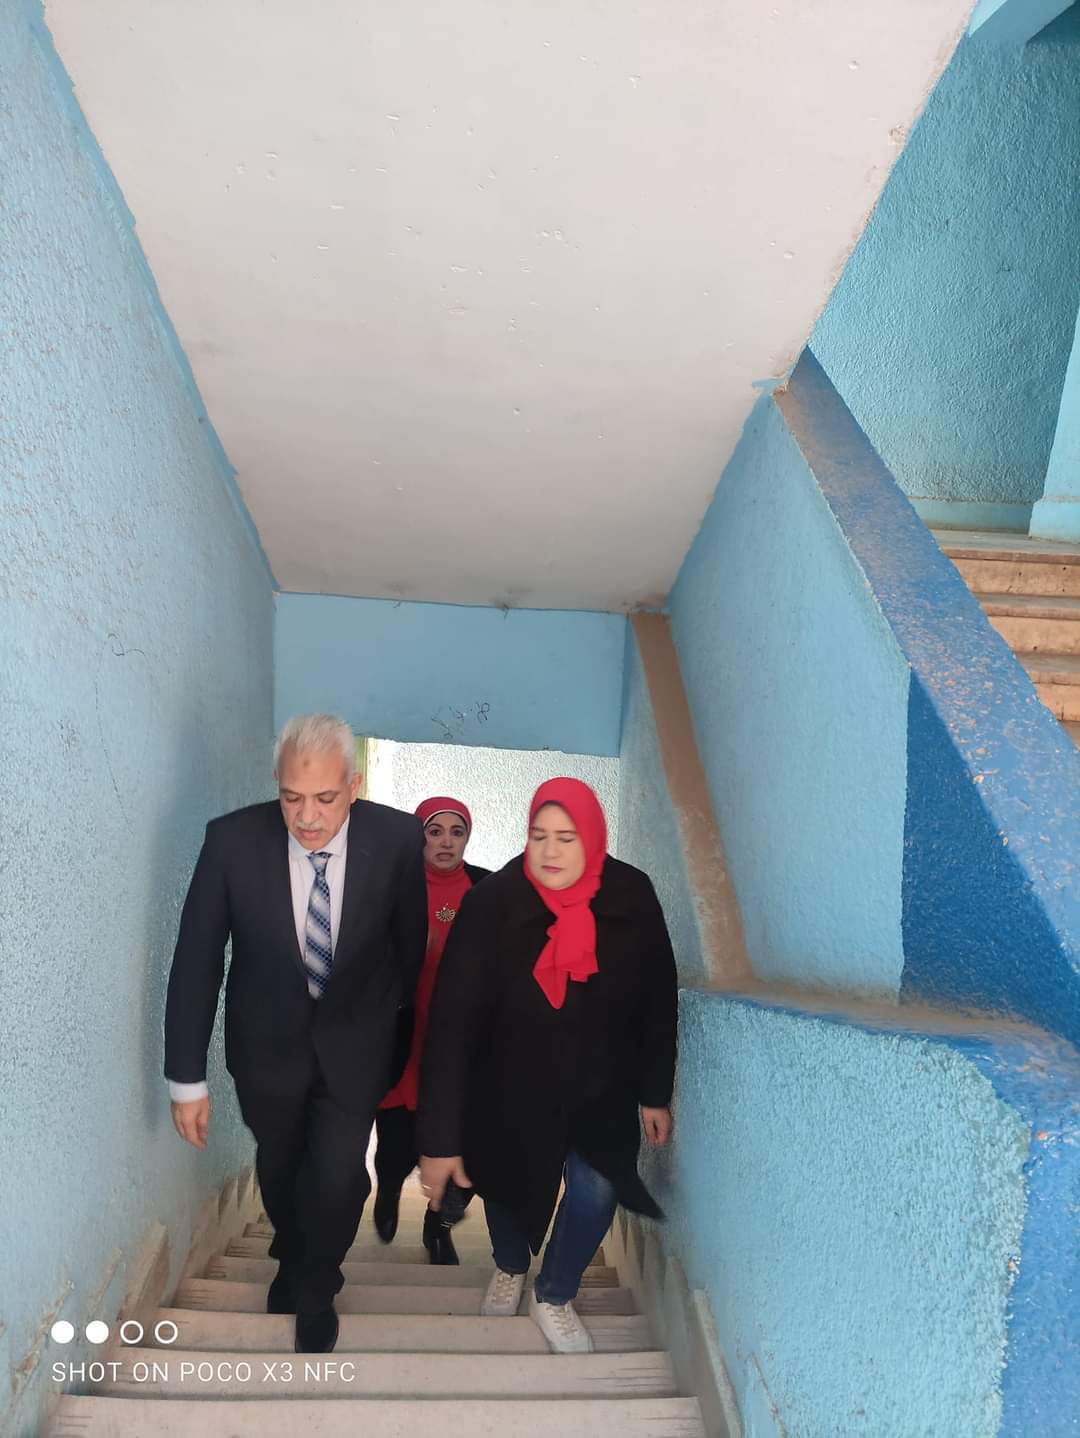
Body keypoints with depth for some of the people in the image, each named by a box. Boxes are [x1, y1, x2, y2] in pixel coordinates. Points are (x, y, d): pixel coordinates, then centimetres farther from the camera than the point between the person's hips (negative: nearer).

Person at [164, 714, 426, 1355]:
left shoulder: (397, 838, -23)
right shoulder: (232, 839, -24)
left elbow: (411, 941, -6)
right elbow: (196, 961, -15)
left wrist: (398, 1022, 7)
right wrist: (187, 1078, -11)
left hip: (355, 1040, -1)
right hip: (267, 1040, 1)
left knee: (337, 1177, -6)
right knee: (280, 1169, 20)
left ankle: (316, 1291, 29)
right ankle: (292, 1259, 54)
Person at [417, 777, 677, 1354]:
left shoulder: (631, 899, -19)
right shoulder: (491, 904, -27)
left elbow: (659, 1003, -6)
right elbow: (452, 1023, -27)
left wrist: (655, 1094, -1)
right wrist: (440, 1139, -28)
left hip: (601, 1090, 1)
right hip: (511, 1091, -1)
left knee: (595, 1190, -9)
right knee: (508, 1185, 17)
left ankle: (554, 1295, 23)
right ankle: (509, 1267, 53)